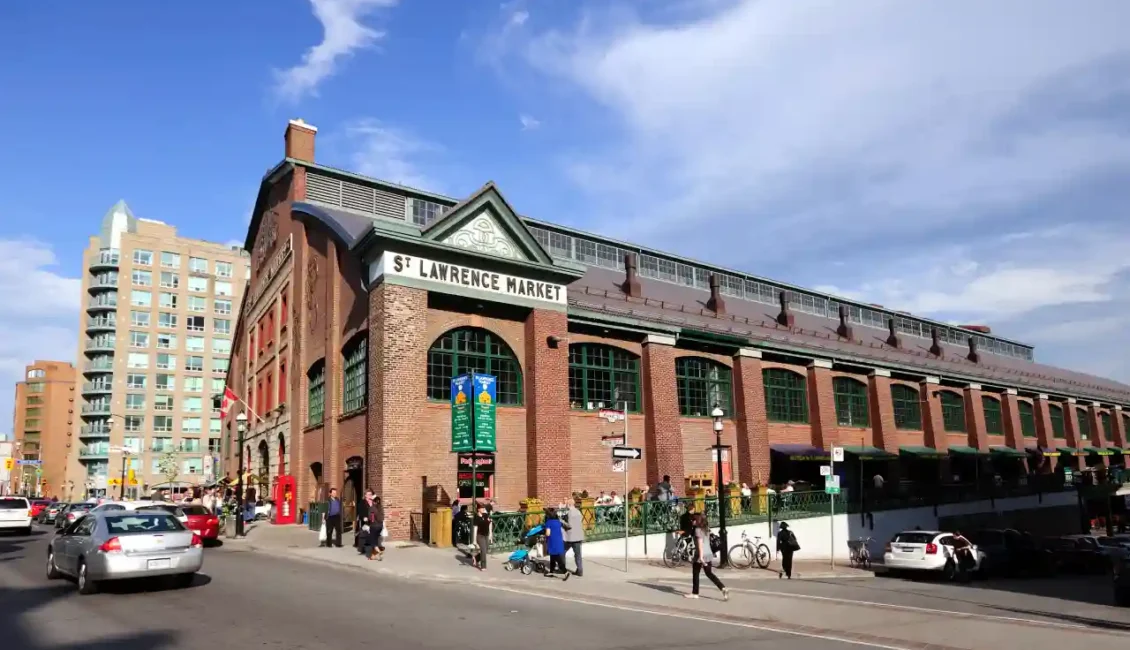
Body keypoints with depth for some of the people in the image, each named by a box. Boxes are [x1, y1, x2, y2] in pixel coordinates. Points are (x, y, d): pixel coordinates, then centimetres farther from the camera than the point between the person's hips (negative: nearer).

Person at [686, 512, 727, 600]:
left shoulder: (698, 529, -13)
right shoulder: (706, 528, 13)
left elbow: (700, 543, -20)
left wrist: (701, 556, -25)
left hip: (701, 555, -8)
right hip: (709, 554, 8)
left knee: (695, 573, 7)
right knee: (709, 573, 11)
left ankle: (695, 593, 15)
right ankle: (723, 588, -3)